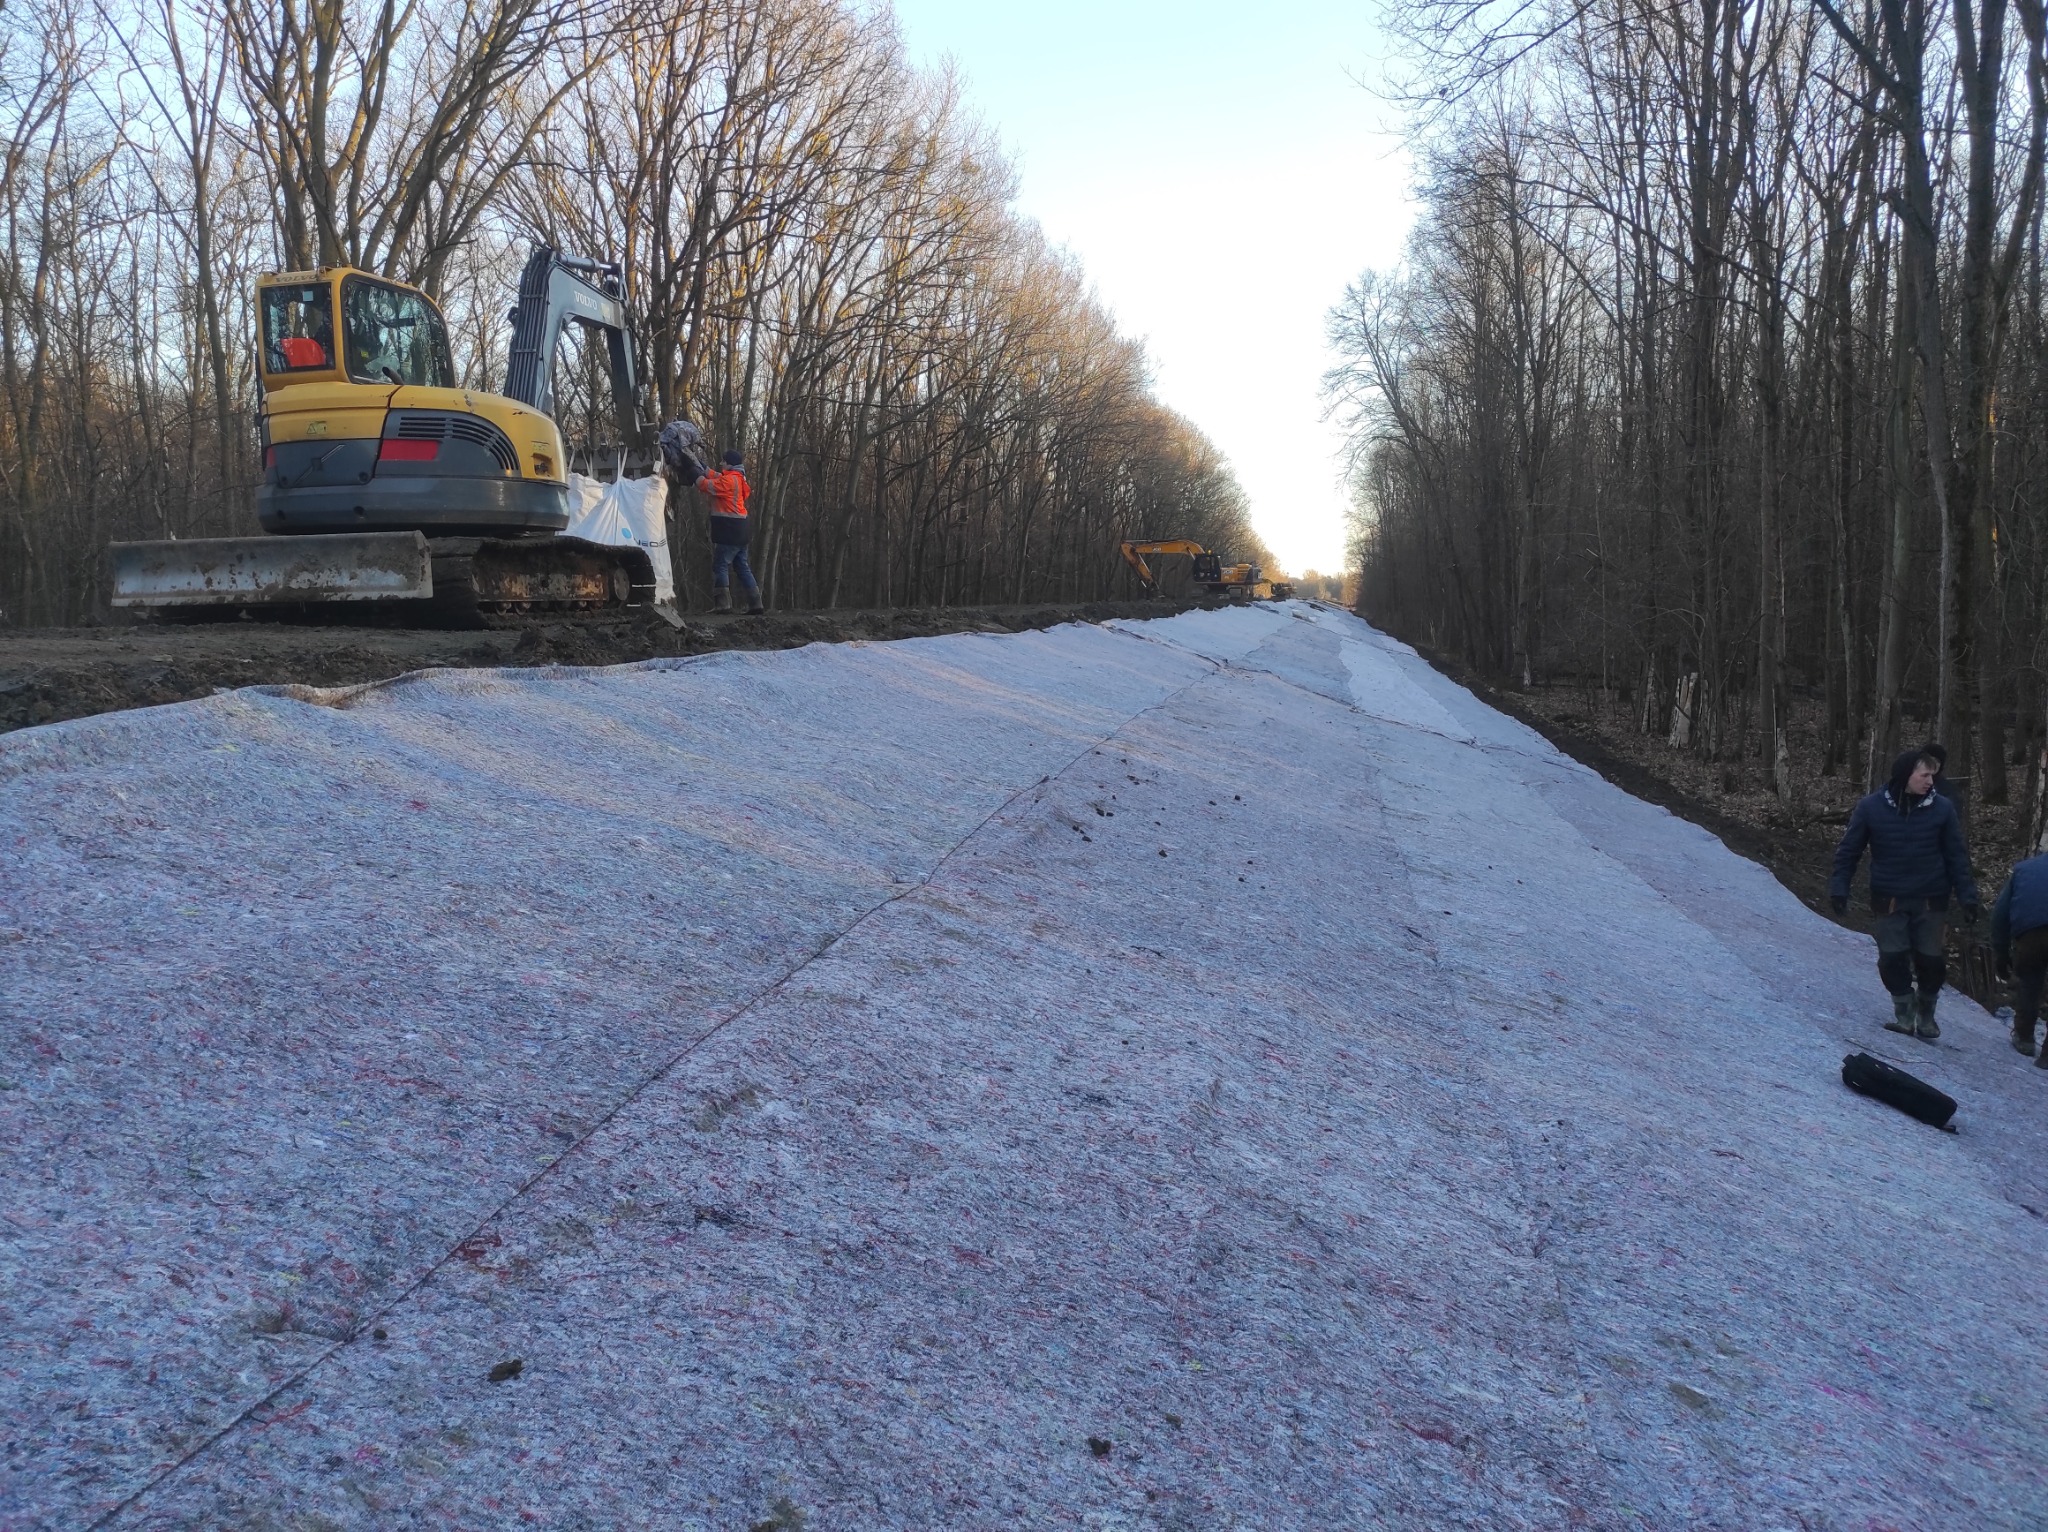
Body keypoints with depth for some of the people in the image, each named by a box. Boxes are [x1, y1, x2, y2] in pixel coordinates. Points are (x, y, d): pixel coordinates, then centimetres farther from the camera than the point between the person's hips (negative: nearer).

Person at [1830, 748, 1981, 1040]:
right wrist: (1839, 888, -7)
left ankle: (1926, 1014, 27)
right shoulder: (1871, 807, -7)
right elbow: (1848, 851, 0)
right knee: (1892, 960, -1)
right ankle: (1904, 1014, 18)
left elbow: (1956, 856, 1)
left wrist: (1967, 896, -3)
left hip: (1931, 901, 1)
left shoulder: (1942, 808, -4)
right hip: (1889, 901, -1)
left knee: (1931, 961, 5)